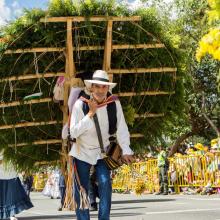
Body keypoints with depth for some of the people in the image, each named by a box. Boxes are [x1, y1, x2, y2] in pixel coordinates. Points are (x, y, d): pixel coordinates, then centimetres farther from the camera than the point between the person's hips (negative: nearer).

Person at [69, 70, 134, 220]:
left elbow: (121, 129, -10)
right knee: (81, 190, 1)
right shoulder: (81, 104, -19)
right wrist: (91, 113, -27)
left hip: (102, 151, 1)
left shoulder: (114, 104, -14)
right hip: (82, 152, -1)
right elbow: (74, 132, -22)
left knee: (105, 184, -14)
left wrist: (126, 151, -17)